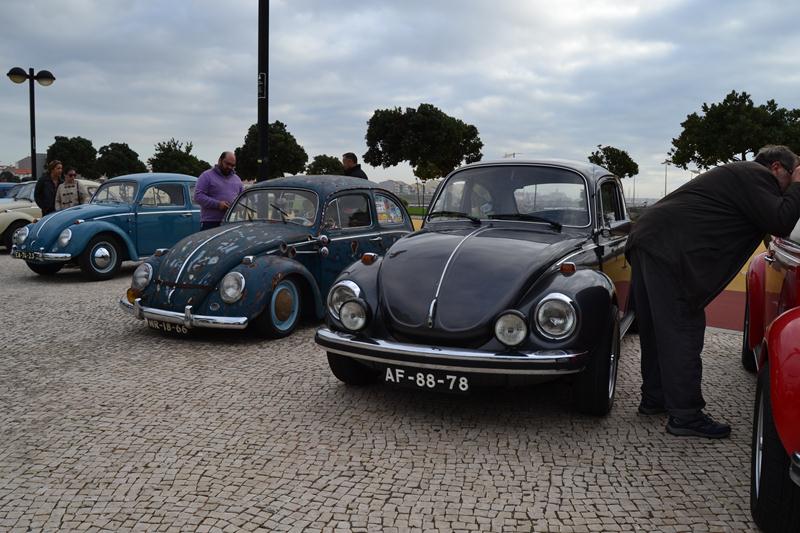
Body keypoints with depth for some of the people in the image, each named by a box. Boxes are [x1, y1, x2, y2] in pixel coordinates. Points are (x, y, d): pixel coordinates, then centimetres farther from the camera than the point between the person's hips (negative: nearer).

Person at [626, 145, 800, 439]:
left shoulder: (738, 173, 28)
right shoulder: (756, 175, -2)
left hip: (647, 240, 11)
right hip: (669, 248, -10)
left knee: (657, 331, 15)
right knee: (682, 332, -8)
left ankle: (654, 398, 25)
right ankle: (686, 415, -4)